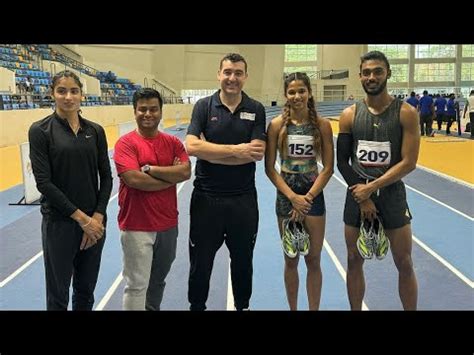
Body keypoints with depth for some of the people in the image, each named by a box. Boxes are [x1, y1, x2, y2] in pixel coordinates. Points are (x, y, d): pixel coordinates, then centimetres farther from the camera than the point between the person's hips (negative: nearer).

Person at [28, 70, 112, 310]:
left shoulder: (96, 131, 5)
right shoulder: (40, 130, -7)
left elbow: (106, 177, 5)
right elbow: (44, 182, -13)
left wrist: (97, 217, -8)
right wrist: (81, 218, -15)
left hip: (94, 221, 4)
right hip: (59, 223, -4)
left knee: (86, 291, 16)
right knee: (58, 295, 8)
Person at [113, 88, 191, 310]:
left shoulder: (173, 142, 5)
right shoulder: (126, 143, -8)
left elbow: (186, 172, -10)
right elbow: (134, 179, -21)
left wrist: (150, 169, -15)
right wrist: (171, 175, -11)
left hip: (168, 224, 5)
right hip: (136, 226, -5)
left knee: (158, 280, 20)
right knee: (137, 285, 2)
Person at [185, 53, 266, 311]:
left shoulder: (256, 110, -1)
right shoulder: (204, 106, -2)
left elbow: (258, 153, -13)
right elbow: (191, 146, -16)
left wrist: (210, 152, -17)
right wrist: (236, 149, -20)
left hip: (244, 198, 1)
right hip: (206, 197, -1)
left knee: (243, 260, 18)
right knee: (200, 261, 13)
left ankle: (242, 305, 38)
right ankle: (196, 306, 34)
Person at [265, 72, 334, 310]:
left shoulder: (322, 125, -3)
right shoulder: (277, 125, -4)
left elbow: (328, 167, -3)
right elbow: (269, 168, -5)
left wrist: (307, 198, -10)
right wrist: (293, 197, -13)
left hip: (314, 196, 0)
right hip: (286, 197, 0)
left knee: (313, 260, 7)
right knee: (291, 260, 11)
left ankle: (314, 309, 22)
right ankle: (292, 308, 27)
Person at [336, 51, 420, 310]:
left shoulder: (406, 113, -6)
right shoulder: (349, 115, 0)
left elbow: (408, 162, -11)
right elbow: (342, 162, 0)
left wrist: (371, 188, -15)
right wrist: (362, 196, -8)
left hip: (392, 194, -2)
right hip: (357, 195, 2)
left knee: (404, 264, 7)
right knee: (354, 261, 11)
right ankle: (355, 310, 28)